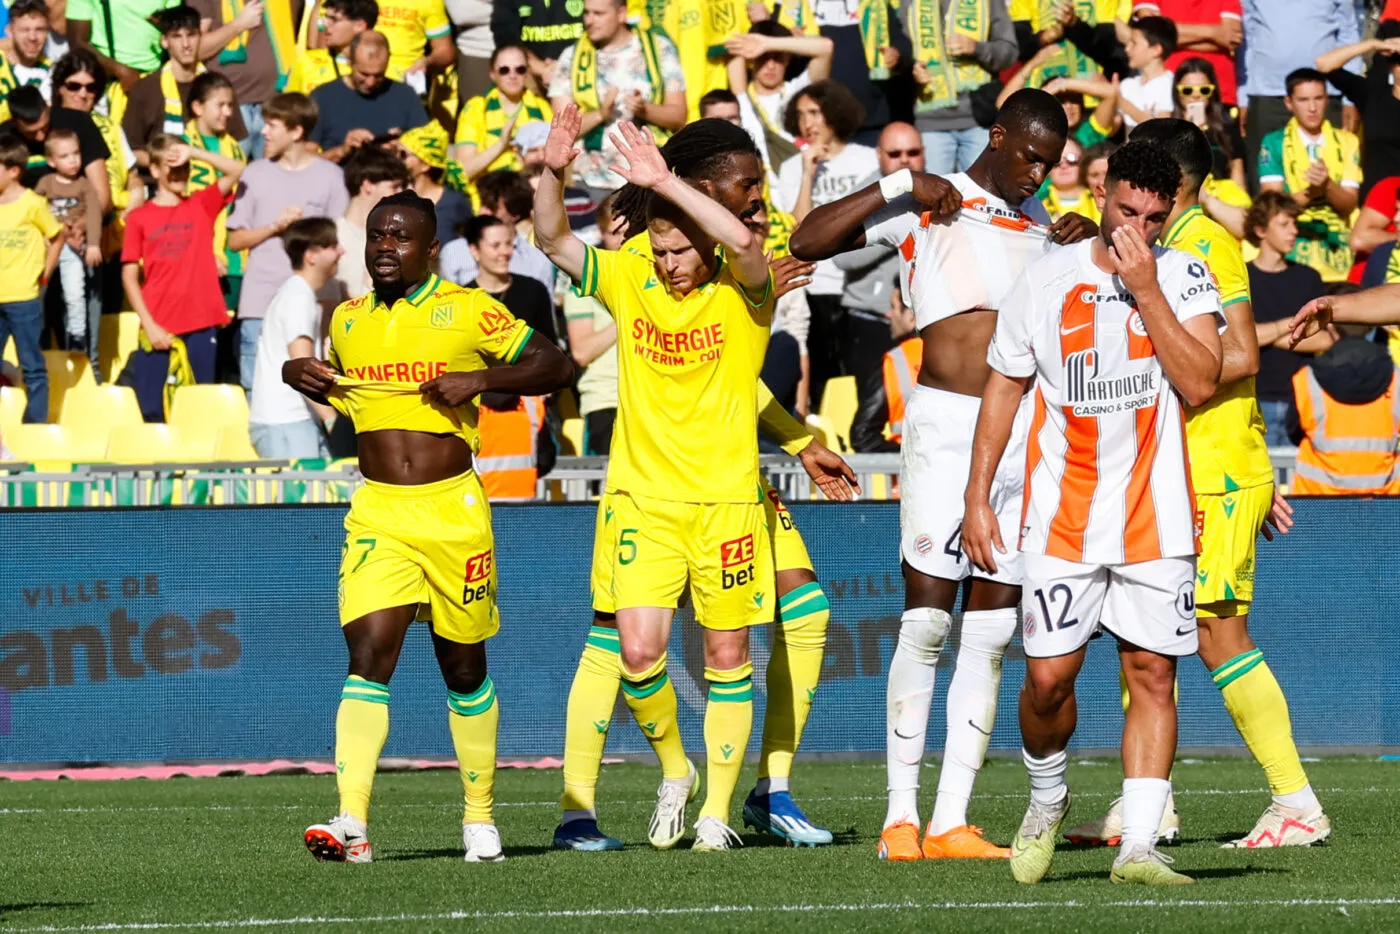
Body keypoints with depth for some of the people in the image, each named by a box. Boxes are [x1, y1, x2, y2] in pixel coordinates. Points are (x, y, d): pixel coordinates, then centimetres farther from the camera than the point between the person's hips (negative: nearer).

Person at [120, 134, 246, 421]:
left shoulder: (201, 205, 8)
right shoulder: (139, 218, 2)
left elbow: (236, 170, -1)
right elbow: (129, 276, 0)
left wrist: (193, 152, -9)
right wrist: (149, 324, -8)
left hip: (201, 325, 1)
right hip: (159, 329, -1)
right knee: (150, 411, 1)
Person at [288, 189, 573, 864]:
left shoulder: (468, 312, -2)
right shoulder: (347, 321, 11)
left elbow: (556, 366, 0)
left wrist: (482, 378, -14)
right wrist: (299, 376, 11)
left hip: (454, 511, -2)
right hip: (377, 514, 2)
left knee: (464, 668, 9)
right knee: (367, 656, -14)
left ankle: (480, 817, 26)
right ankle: (352, 825, -24)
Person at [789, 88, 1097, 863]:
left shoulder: (1038, 221, 17)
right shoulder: (925, 207, 0)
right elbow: (807, 243, -7)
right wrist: (899, 187, -13)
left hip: (1023, 433, 6)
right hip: (945, 423, -6)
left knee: (991, 630, 3)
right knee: (925, 618, -9)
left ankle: (951, 820, 4)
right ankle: (900, 817, -5)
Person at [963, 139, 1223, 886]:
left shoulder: (1183, 277, 0)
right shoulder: (1046, 279, 2)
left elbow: (1200, 384, -13)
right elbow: (1003, 389, 10)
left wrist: (1146, 291, -17)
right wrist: (977, 499, 6)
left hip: (1155, 513, 0)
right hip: (1062, 515, 0)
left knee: (1153, 674, -4)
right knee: (1048, 677, -4)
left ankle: (1138, 847, -2)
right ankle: (1047, 799, 24)